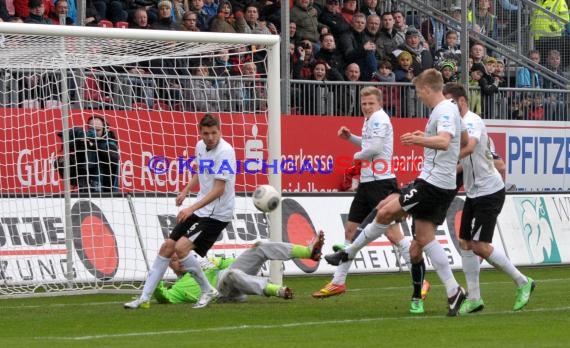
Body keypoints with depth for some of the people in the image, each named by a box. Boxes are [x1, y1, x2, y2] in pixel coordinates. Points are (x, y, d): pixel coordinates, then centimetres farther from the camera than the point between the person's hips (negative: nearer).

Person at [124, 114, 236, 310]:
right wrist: (185, 191, 13)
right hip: (200, 209, 8)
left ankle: (208, 291, -1)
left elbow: (218, 190, -25)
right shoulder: (200, 146, 4)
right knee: (167, 247, 6)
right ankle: (144, 298, 14)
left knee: (181, 248, -20)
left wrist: (192, 209, -31)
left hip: (217, 213, -8)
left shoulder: (225, 152, -21)